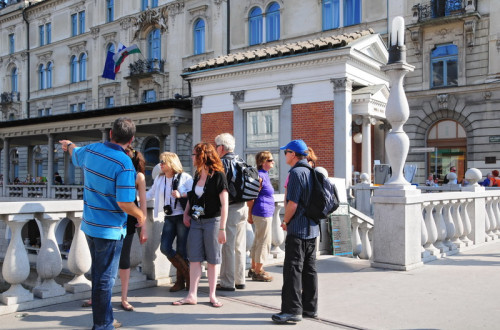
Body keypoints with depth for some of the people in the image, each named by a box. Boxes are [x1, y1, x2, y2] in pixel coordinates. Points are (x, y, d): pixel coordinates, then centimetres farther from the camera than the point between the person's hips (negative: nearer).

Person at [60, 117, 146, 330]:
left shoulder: (91, 150, 1)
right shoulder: (124, 164, -21)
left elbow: (75, 155, 25)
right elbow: (125, 203, -25)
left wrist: (69, 145, 49)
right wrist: (141, 216, -6)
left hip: (90, 225, 8)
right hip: (110, 230, -8)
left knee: (99, 274, 20)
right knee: (105, 278, 4)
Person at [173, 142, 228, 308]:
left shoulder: (218, 176, -9)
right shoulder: (197, 175, 10)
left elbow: (224, 204, -12)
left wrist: (222, 228, -15)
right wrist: (186, 213, 8)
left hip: (212, 221, -6)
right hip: (195, 221, 6)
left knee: (212, 259, 3)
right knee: (194, 258, 5)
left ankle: (212, 295, 13)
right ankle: (192, 295, 11)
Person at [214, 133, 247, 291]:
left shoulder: (223, 162, -11)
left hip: (229, 208, -8)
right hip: (243, 207, 8)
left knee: (227, 246, -1)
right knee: (240, 246, 13)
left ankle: (227, 282, 4)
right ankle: (240, 280, 20)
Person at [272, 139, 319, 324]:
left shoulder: (296, 172, -14)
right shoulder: (311, 172, 13)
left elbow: (292, 203, -20)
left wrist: (285, 222, -4)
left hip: (297, 230, -9)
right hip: (312, 229, 9)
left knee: (292, 269, -4)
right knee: (309, 269, 13)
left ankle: (292, 310, -2)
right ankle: (310, 308, 21)